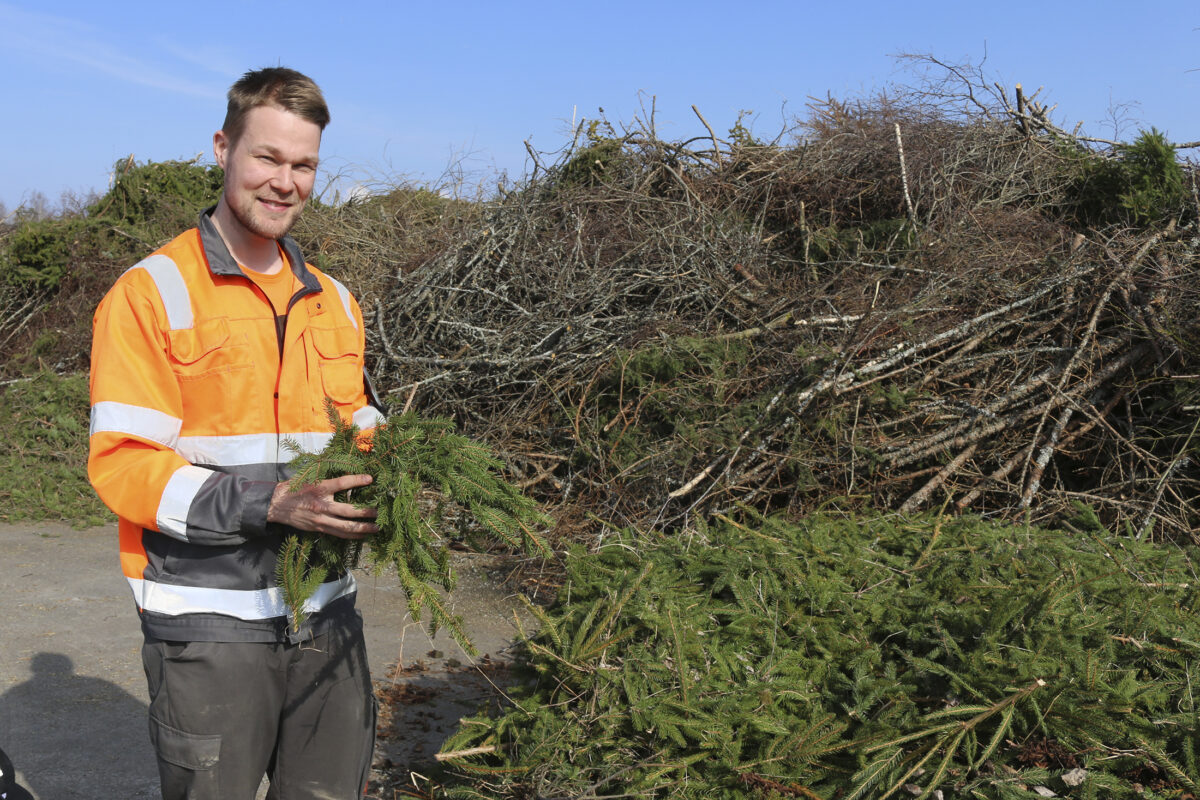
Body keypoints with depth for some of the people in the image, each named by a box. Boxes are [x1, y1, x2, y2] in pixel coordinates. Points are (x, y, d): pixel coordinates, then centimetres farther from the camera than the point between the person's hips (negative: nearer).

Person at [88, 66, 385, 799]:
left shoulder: (333, 301, 12)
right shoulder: (152, 292, -7)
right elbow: (123, 463, -13)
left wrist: (385, 478, -3)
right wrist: (270, 503, -24)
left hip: (325, 615, 5)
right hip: (209, 624, -5)